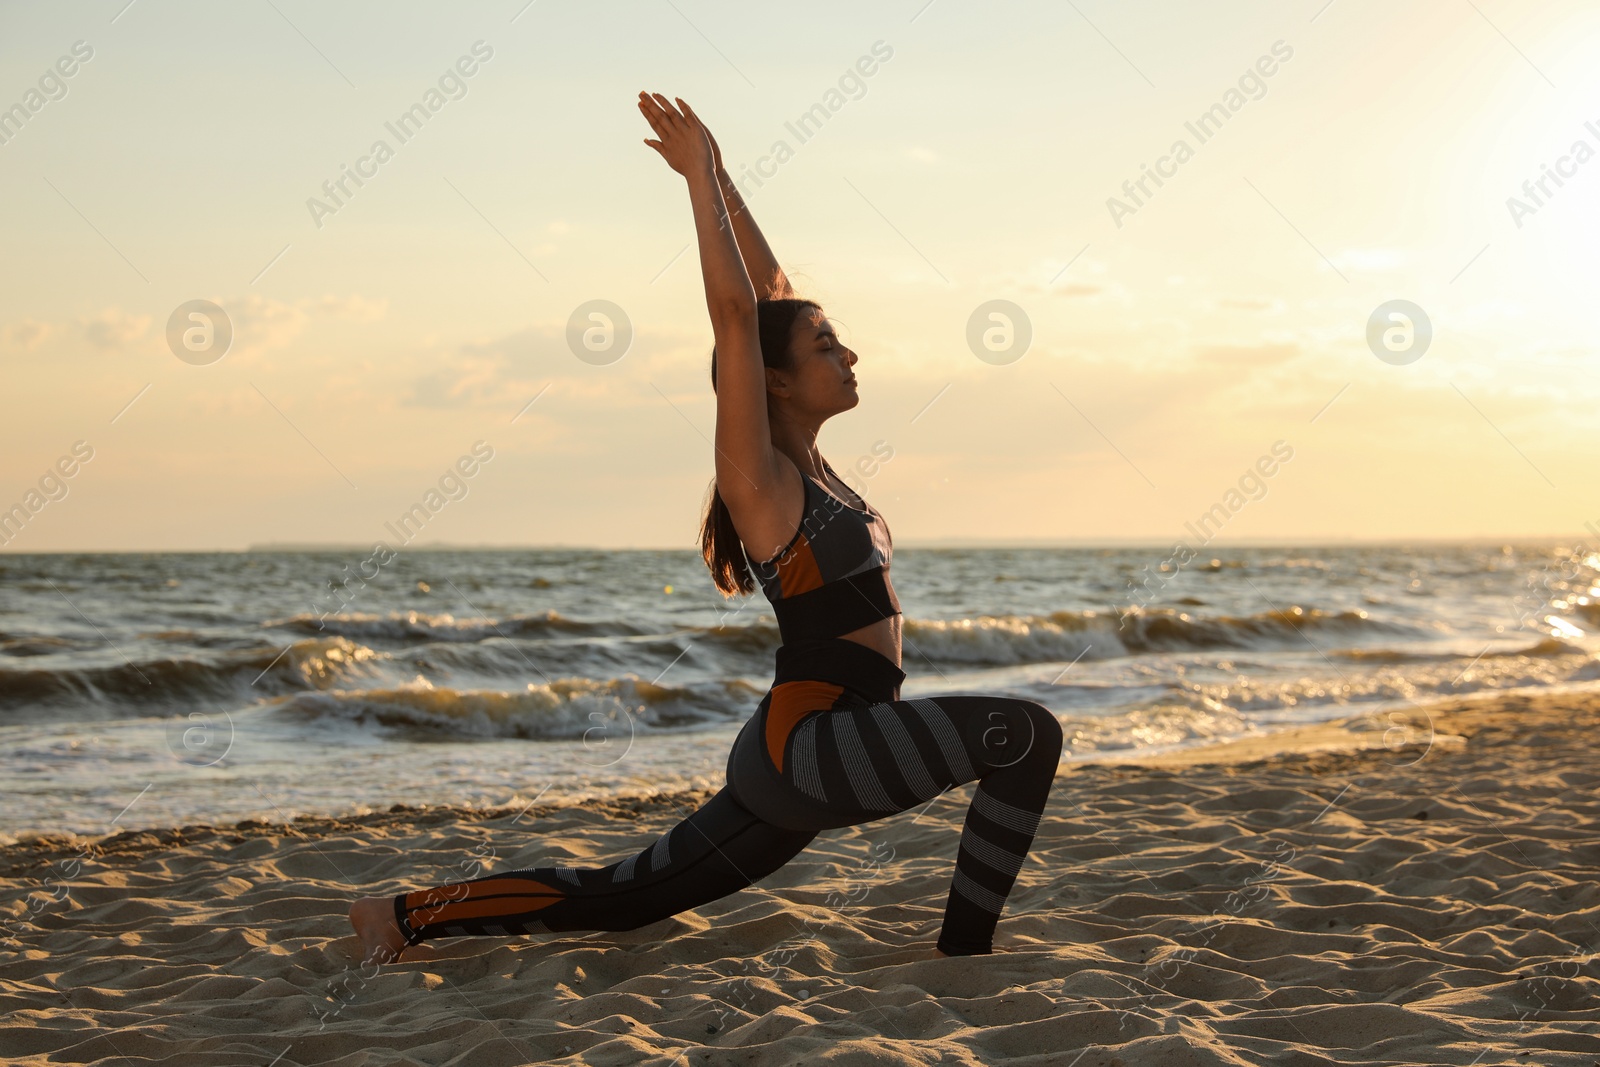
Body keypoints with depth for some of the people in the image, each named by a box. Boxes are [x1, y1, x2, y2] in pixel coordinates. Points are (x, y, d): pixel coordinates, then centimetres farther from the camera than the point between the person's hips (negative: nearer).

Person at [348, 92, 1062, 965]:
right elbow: (736, 313, -19)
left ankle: (407, 915, 17)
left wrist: (720, 178, 15)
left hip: (791, 761, 9)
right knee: (1026, 734, -16)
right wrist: (702, 174, -13)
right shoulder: (760, 474, -11)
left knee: (621, 898, 12)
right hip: (807, 742, -9)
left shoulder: (804, 463, 12)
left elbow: (771, 295, 17)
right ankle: (964, 953, -12)